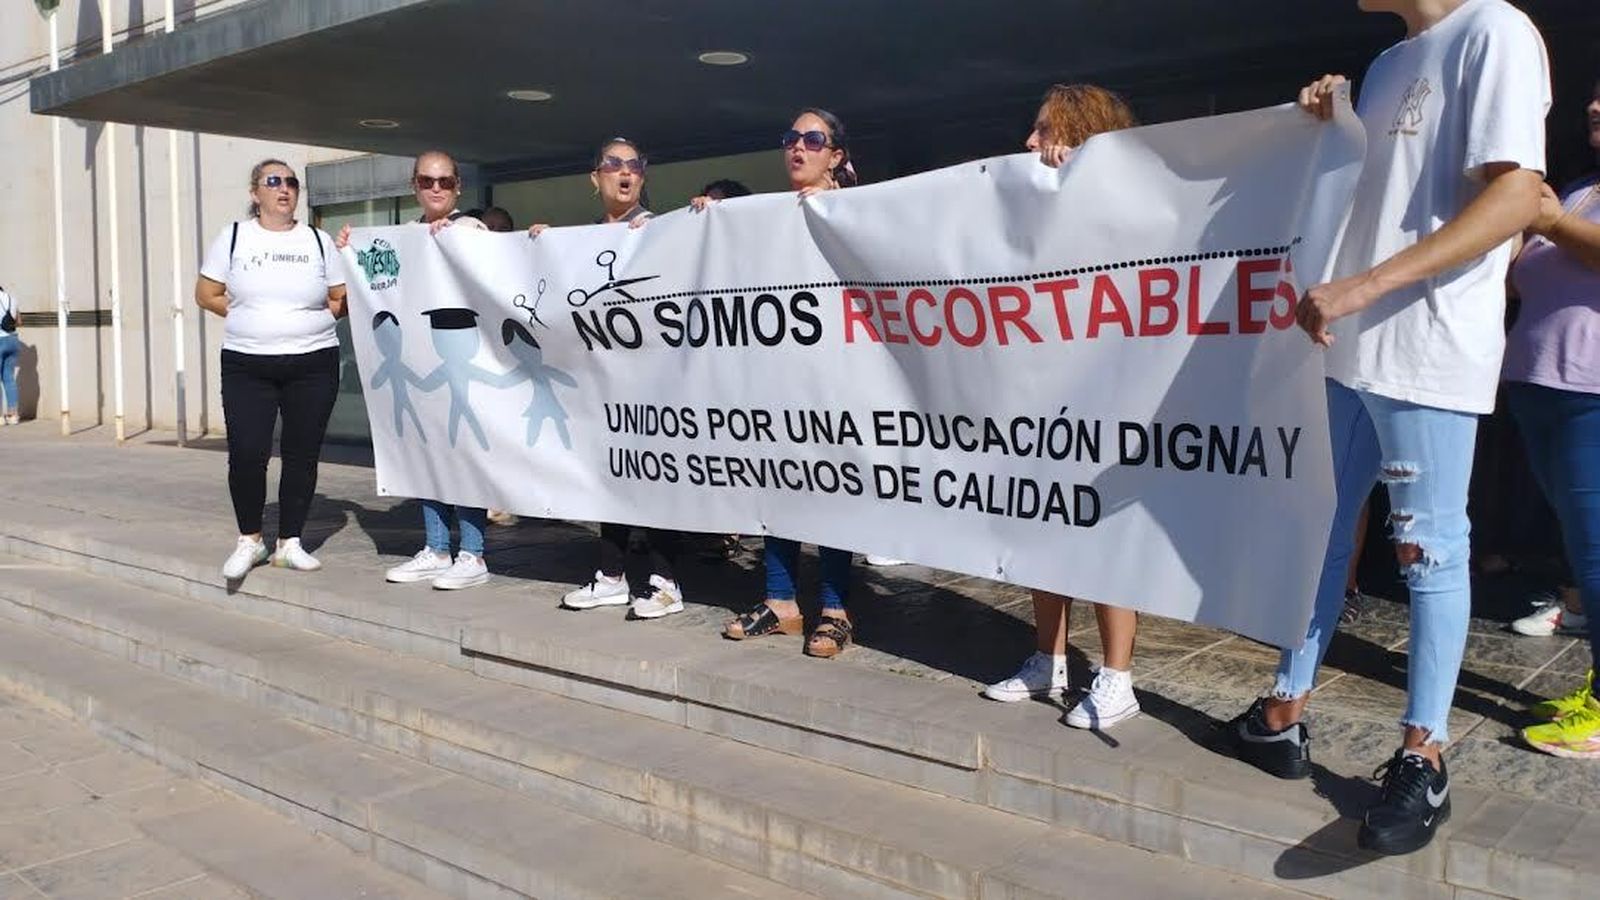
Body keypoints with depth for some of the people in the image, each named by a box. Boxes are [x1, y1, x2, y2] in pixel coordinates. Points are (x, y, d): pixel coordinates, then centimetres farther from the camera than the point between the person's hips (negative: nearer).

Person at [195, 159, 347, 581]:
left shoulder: (318, 241, 8)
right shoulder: (232, 237, 7)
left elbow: (341, 300, 10)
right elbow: (206, 294, 8)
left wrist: (309, 318, -2)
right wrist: (247, 315, 0)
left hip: (313, 364, 1)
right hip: (247, 367, -1)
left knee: (302, 454, 3)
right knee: (246, 454, -7)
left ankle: (290, 543, 15)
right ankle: (249, 540, 12)